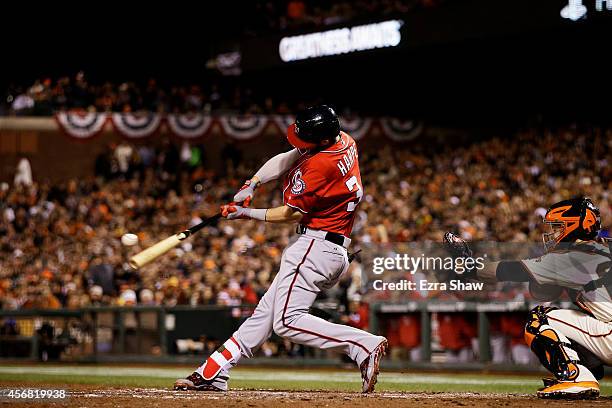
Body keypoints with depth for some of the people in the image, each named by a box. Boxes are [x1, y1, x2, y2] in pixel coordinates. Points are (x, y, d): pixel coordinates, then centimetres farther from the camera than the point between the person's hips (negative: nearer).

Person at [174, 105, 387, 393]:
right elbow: (285, 160, 14)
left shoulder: (321, 165, -22)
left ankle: (364, 346, -22)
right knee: (267, 310, 11)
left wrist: (248, 214, 2)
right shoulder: (343, 140, 7)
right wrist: (251, 185, 2)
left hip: (315, 244, -10)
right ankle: (212, 373, 14)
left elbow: (292, 213, -11)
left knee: (287, 321, -16)